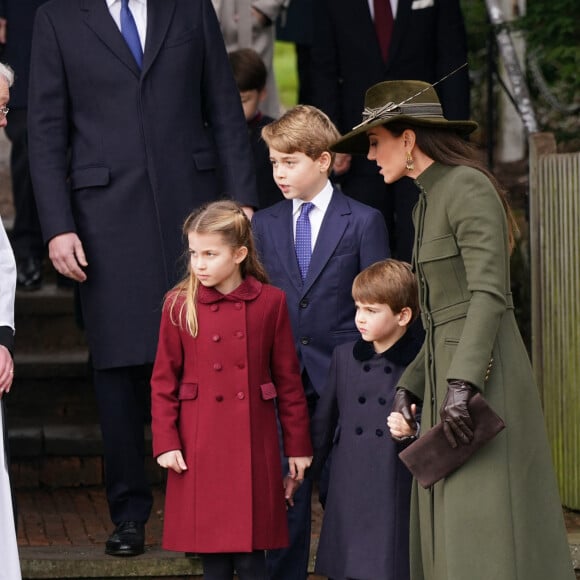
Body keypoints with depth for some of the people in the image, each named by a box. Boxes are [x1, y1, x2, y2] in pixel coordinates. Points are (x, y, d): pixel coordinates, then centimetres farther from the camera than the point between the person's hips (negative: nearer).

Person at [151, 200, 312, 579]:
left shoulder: (270, 302, 0)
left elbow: (288, 378, 5)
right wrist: (165, 444, -4)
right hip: (201, 445, 0)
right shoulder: (179, 306, -1)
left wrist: (298, 445, 6)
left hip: (254, 445, 0)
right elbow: (163, 381, 3)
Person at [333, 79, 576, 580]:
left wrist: (462, 382, -26)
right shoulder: (429, 202, 19)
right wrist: (411, 383, 17)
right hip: (445, 369, 10)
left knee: (486, 540, -11)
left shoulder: (467, 186, -10)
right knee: (451, 537, 6)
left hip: (482, 374, -10)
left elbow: (489, 291, -19)